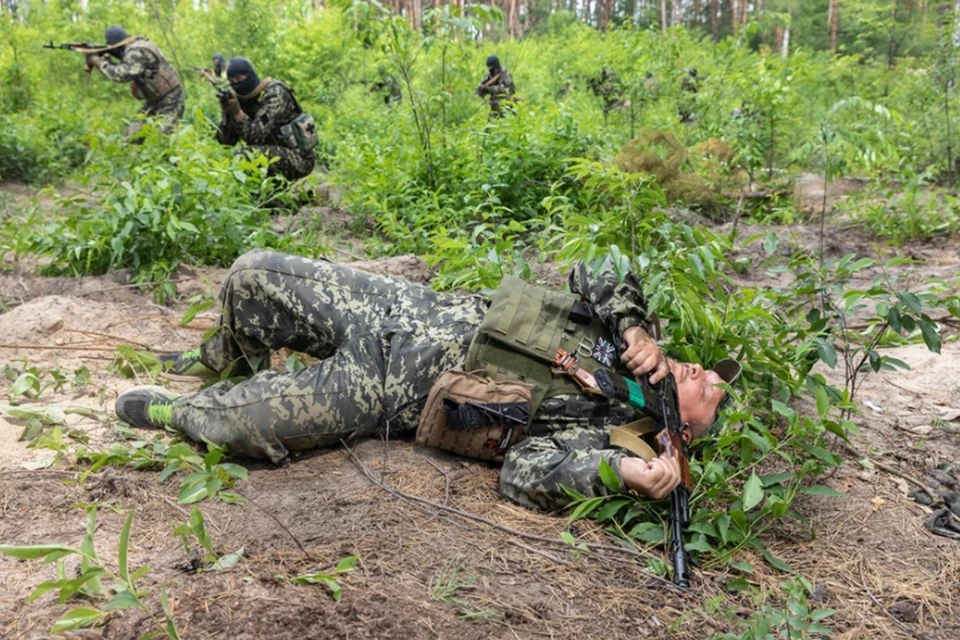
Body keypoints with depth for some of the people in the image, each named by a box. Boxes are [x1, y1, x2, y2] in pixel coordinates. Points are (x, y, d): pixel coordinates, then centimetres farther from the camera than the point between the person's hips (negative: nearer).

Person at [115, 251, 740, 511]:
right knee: (253, 275, -1)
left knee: (250, 425, -23)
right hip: (409, 307, 5)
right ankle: (223, 362, 34)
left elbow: (524, 472, -24)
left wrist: (629, 469, -37)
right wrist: (637, 329, -13)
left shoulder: (604, 426, -13)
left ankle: (175, 409, 14)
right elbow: (592, 276, 1)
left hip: (389, 392, -5)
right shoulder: (620, 336, 3)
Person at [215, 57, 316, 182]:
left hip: (298, 158, -9)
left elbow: (254, 135, -22)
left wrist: (236, 110, -29)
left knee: (244, 154, -25)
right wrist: (227, 110, -12)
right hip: (278, 154, 9)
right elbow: (225, 140, 0)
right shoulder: (241, 99, 7)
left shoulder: (274, 94, -14)